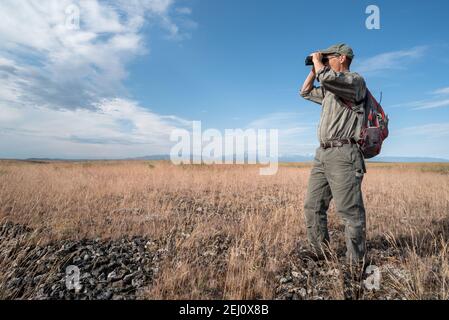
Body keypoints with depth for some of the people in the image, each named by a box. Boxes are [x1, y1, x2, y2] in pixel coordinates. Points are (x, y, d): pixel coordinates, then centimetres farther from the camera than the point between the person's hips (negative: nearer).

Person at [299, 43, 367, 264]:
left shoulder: (355, 80, 0)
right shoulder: (329, 90, 25)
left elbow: (327, 77, -18)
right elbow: (306, 92, 36)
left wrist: (317, 61, 1)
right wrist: (313, 69, 26)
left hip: (343, 154, -8)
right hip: (322, 154, 9)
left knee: (349, 211, -8)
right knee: (313, 207, 6)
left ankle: (357, 264, 3)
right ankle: (320, 255, 16)